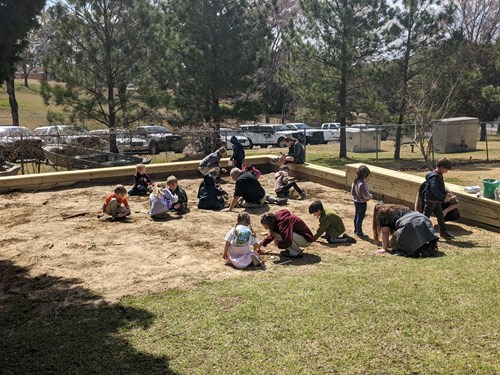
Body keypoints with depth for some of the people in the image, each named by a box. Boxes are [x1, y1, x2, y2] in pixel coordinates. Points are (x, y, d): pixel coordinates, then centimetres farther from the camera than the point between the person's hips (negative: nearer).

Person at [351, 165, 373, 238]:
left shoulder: (355, 182, -2)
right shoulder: (362, 184, -29)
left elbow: (352, 191, 9)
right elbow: (366, 195, -28)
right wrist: (371, 196, -9)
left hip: (356, 201, 9)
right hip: (362, 203, -9)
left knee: (356, 216, 21)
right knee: (360, 217, 2)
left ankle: (356, 229, 35)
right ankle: (359, 232, 12)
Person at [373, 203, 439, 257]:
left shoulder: (382, 213, 16)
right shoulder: (397, 209, 39)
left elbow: (385, 232, 9)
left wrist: (384, 248, 11)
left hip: (409, 225, -8)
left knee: (393, 244, -4)